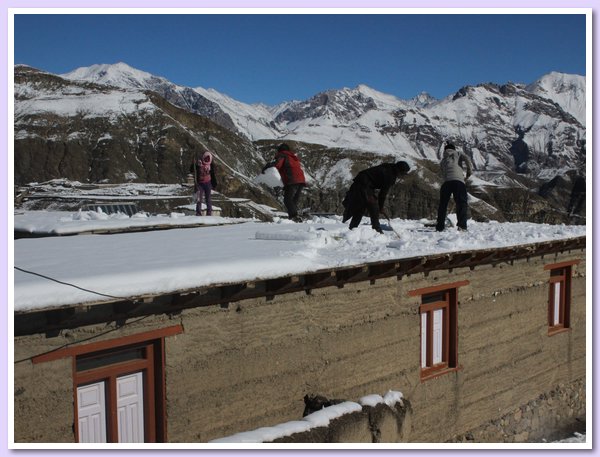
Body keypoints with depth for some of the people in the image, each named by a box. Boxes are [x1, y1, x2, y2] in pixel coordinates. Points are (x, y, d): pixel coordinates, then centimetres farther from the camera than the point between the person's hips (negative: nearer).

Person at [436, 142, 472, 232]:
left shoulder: (442, 161, 30)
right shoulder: (458, 154, 20)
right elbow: (466, 158, 1)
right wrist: (469, 170, 6)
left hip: (446, 182, 3)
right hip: (458, 181, -3)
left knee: (443, 205, 13)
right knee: (462, 204, -3)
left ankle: (440, 227, 12)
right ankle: (462, 225, -20)